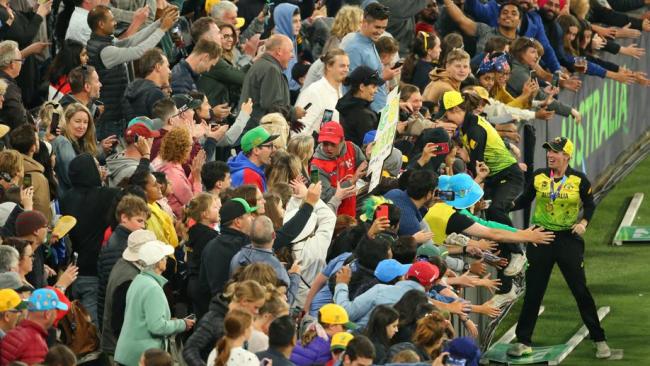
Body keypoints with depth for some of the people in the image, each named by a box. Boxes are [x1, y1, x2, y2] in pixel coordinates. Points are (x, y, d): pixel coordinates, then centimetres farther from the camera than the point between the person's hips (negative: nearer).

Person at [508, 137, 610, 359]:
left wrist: (583, 223, -11)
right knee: (533, 291, 5)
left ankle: (599, 340, 12)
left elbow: (589, 205, 6)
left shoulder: (578, 180, -6)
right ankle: (523, 342, 13)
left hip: (568, 239, -2)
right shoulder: (539, 177, 0)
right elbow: (524, 201, 7)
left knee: (580, 290, 0)